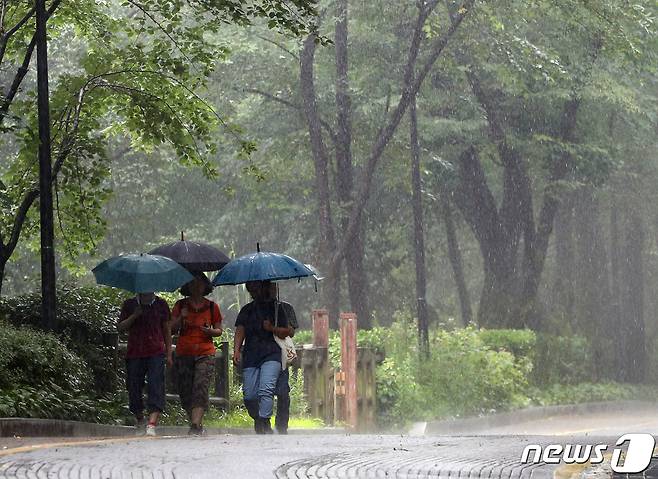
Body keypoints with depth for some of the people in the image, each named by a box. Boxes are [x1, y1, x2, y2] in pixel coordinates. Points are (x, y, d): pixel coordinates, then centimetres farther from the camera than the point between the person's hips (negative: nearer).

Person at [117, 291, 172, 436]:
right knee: (134, 387, 4)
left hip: (156, 353, -1)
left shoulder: (160, 304, 11)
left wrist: (169, 353, 10)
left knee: (155, 386, -14)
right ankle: (139, 419, 27)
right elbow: (120, 327, 7)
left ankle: (152, 424, -22)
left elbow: (166, 329, 15)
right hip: (134, 352, 1)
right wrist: (134, 316, -10)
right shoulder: (129, 304, 10)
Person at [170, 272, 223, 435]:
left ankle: (195, 425, -26)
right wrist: (181, 318, -11)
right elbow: (172, 328, 6)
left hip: (205, 354, -2)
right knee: (185, 391, 0)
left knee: (200, 388, -17)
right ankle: (198, 425, 13)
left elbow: (219, 330, 13)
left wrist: (210, 331, -9)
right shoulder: (180, 305, 10)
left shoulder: (212, 306, 9)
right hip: (184, 353, 2)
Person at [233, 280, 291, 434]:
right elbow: (240, 331, 11)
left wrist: (272, 328, -10)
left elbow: (285, 332, 10)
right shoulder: (246, 310, 21)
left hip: (271, 355, -3)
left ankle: (264, 423, -28)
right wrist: (236, 351, -4)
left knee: (266, 389, -22)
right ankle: (258, 421, 18)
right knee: (249, 395, -3)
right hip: (250, 356, 3)